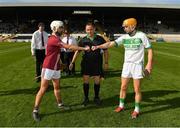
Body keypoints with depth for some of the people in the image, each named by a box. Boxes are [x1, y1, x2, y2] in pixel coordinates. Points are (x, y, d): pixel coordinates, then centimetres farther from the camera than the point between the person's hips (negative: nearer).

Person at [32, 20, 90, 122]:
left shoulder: (57, 39, 10)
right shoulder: (54, 39, -21)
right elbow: (69, 47, -25)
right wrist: (84, 48, -20)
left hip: (56, 68, 9)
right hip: (48, 68, -9)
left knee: (57, 87, 18)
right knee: (43, 89, -2)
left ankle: (60, 104, 34)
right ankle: (35, 110, 9)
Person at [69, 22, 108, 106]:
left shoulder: (100, 39, -2)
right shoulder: (83, 40, 0)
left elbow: (105, 50, 6)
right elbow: (77, 51, 3)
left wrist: (106, 62, 4)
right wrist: (72, 62, -1)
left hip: (97, 64, 0)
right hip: (86, 63, 1)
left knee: (97, 81, 7)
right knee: (85, 82, 5)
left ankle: (96, 97, 26)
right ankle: (86, 98, 21)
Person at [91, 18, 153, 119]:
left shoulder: (141, 35, -8)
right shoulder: (124, 37, 2)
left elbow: (149, 49, -4)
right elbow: (111, 43, -5)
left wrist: (149, 63, -12)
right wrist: (98, 46, -15)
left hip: (137, 65, -4)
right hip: (127, 64, 4)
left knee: (137, 89, 3)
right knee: (123, 87, 11)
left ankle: (137, 110, 20)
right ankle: (121, 105, 29)